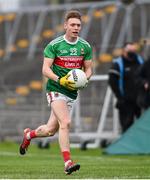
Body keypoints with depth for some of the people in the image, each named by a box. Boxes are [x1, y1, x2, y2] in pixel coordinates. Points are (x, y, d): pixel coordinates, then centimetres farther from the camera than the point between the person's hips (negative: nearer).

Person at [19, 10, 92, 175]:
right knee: (65, 122, -24)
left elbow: (88, 69, 12)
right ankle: (67, 163, -23)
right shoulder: (54, 45, -9)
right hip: (55, 89, -5)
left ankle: (29, 134, 42)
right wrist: (60, 80, -26)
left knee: (51, 130, 11)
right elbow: (45, 69, -11)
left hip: (72, 92, 5)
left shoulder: (85, 47, 4)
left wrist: (84, 79, -9)